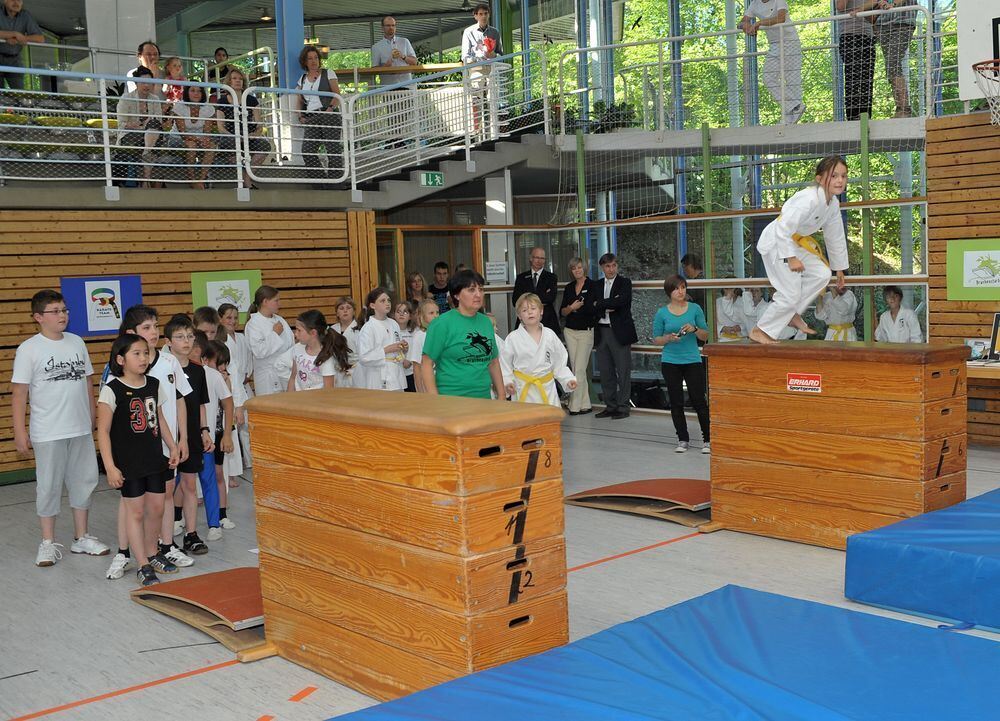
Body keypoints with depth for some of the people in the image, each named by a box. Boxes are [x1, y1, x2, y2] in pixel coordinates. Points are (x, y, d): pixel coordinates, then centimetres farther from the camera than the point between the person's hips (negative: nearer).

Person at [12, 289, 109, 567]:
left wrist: (92, 420, 14)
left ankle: (82, 538, 24)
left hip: (81, 430, 5)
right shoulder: (28, 349, -7)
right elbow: (19, 393, -7)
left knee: (84, 481, 11)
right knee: (48, 486, 4)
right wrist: (20, 433, -9)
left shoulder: (76, 342, 7)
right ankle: (48, 543, 16)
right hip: (48, 434, -5)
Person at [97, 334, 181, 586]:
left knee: (156, 508, 13)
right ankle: (143, 565, 11)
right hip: (128, 462, -5)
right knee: (135, 511, 3)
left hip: (155, 458, 5)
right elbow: (103, 431, -12)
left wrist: (172, 447, 14)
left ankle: (152, 553, 33)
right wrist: (110, 467, -16)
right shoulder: (111, 391, -14)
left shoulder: (154, 385, 3)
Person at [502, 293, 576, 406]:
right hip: (523, 391, -2)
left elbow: (559, 363, 9)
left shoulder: (550, 335, 3)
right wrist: (507, 382, -13)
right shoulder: (513, 338, -4)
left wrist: (568, 379, 0)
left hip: (547, 389, 2)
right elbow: (505, 364, -1)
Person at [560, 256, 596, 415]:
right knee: (576, 369, 5)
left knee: (579, 369, -8)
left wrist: (575, 307, -5)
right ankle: (585, 405, 12)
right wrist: (570, 308, -12)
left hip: (586, 331, -5)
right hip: (570, 331, 5)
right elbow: (562, 312, 8)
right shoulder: (569, 287, 11)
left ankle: (575, 406, -4)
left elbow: (594, 308, -13)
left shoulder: (592, 286, -4)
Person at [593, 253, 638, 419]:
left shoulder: (625, 283, 0)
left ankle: (623, 407, 3)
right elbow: (591, 307, 3)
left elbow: (621, 301, -18)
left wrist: (600, 304, -7)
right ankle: (610, 406, 17)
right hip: (601, 332, 5)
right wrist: (609, 305, -13)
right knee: (605, 372, 8)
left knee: (623, 371, -2)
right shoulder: (597, 285, 14)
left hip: (619, 332, -5)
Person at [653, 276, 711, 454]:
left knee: (699, 400, -4)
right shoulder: (662, 313, 1)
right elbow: (656, 340, 6)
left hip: (692, 360, -1)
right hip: (670, 362, 1)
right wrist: (669, 338, -13)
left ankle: (707, 440, 5)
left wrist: (694, 329, -14)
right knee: (676, 403, 6)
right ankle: (683, 439, 16)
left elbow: (705, 336, 6)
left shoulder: (695, 309, 2)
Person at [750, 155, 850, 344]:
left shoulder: (833, 203, 3)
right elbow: (784, 229, -30)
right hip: (775, 242, -9)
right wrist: (791, 258, -28)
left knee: (822, 274, 0)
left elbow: (835, 237, 14)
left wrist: (839, 268, 19)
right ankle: (760, 331, 4)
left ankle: (792, 315, 14)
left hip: (795, 242, 9)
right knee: (790, 294, -10)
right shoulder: (809, 199, -27)